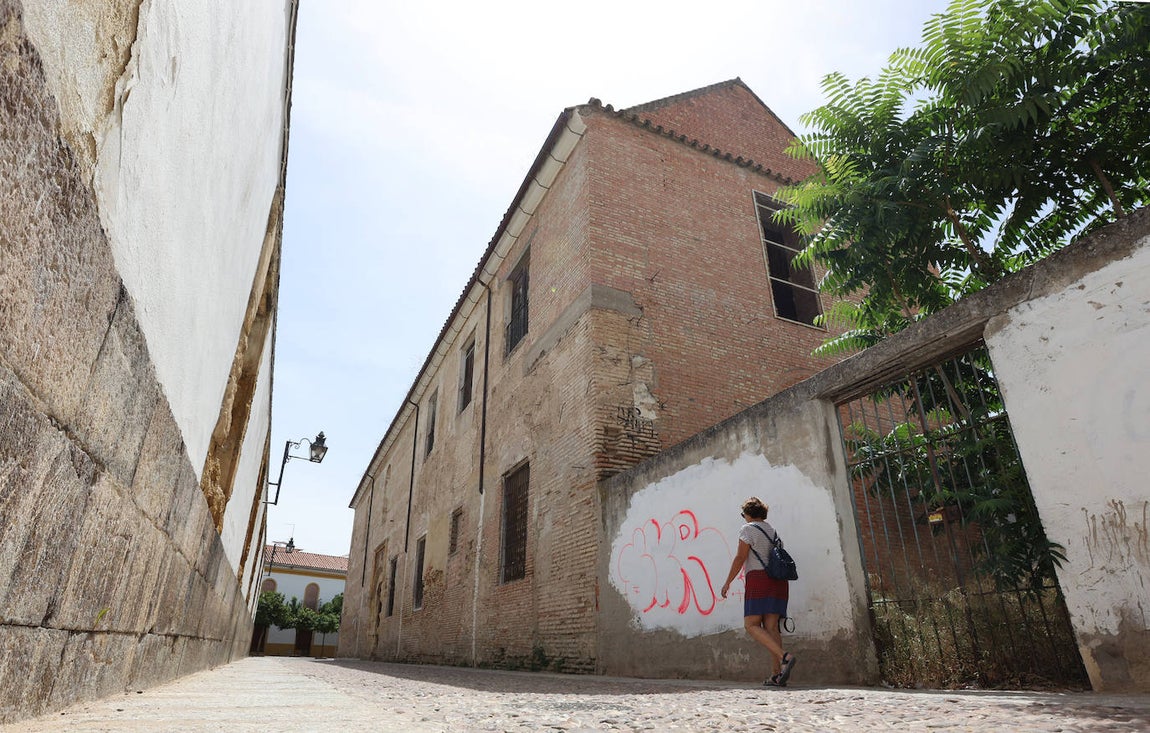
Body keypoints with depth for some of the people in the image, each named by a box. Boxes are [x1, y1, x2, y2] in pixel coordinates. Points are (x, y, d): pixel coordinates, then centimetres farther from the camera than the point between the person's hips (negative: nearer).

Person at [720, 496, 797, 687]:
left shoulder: (748, 529, -2)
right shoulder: (772, 530, 20)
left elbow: (740, 558, -8)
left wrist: (727, 583, -2)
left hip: (759, 578, -8)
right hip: (778, 580, 8)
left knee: (751, 624, -8)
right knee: (771, 626, 3)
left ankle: (784, 657, -25)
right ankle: (777, 674, -5)